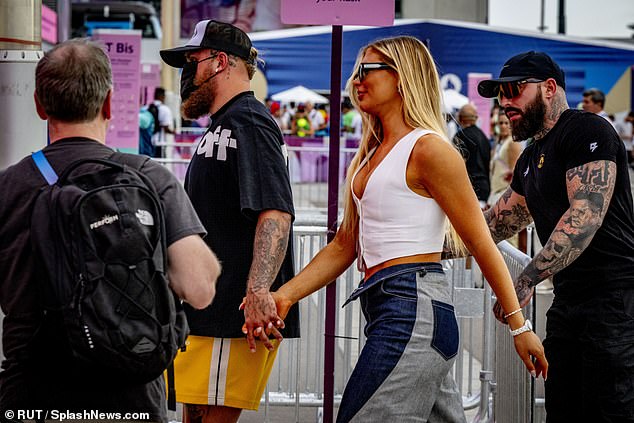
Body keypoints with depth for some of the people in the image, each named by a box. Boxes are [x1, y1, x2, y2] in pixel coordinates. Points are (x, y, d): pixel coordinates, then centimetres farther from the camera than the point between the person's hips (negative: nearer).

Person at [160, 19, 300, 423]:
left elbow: (276, 213, -25)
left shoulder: (247, 123, -12)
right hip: (206, 310, 11)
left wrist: (259, 293, -35)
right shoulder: (222, 125, 22)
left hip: (234, 316, -11)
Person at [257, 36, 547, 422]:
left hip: (414, 309, -9)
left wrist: (519, 325, -6)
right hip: (388, 311, 9)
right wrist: (286, 295, 6)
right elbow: (345, 246, 18)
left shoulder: (428, 149, -8)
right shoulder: (371, 155, 19)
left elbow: (481, 243, -7)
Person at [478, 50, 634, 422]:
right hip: (568, 303, 10)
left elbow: (587, 214, -21)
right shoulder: (532, 158, 21)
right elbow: (493, 224, 28)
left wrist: (527, 279, -28)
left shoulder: (587, 131, -9)